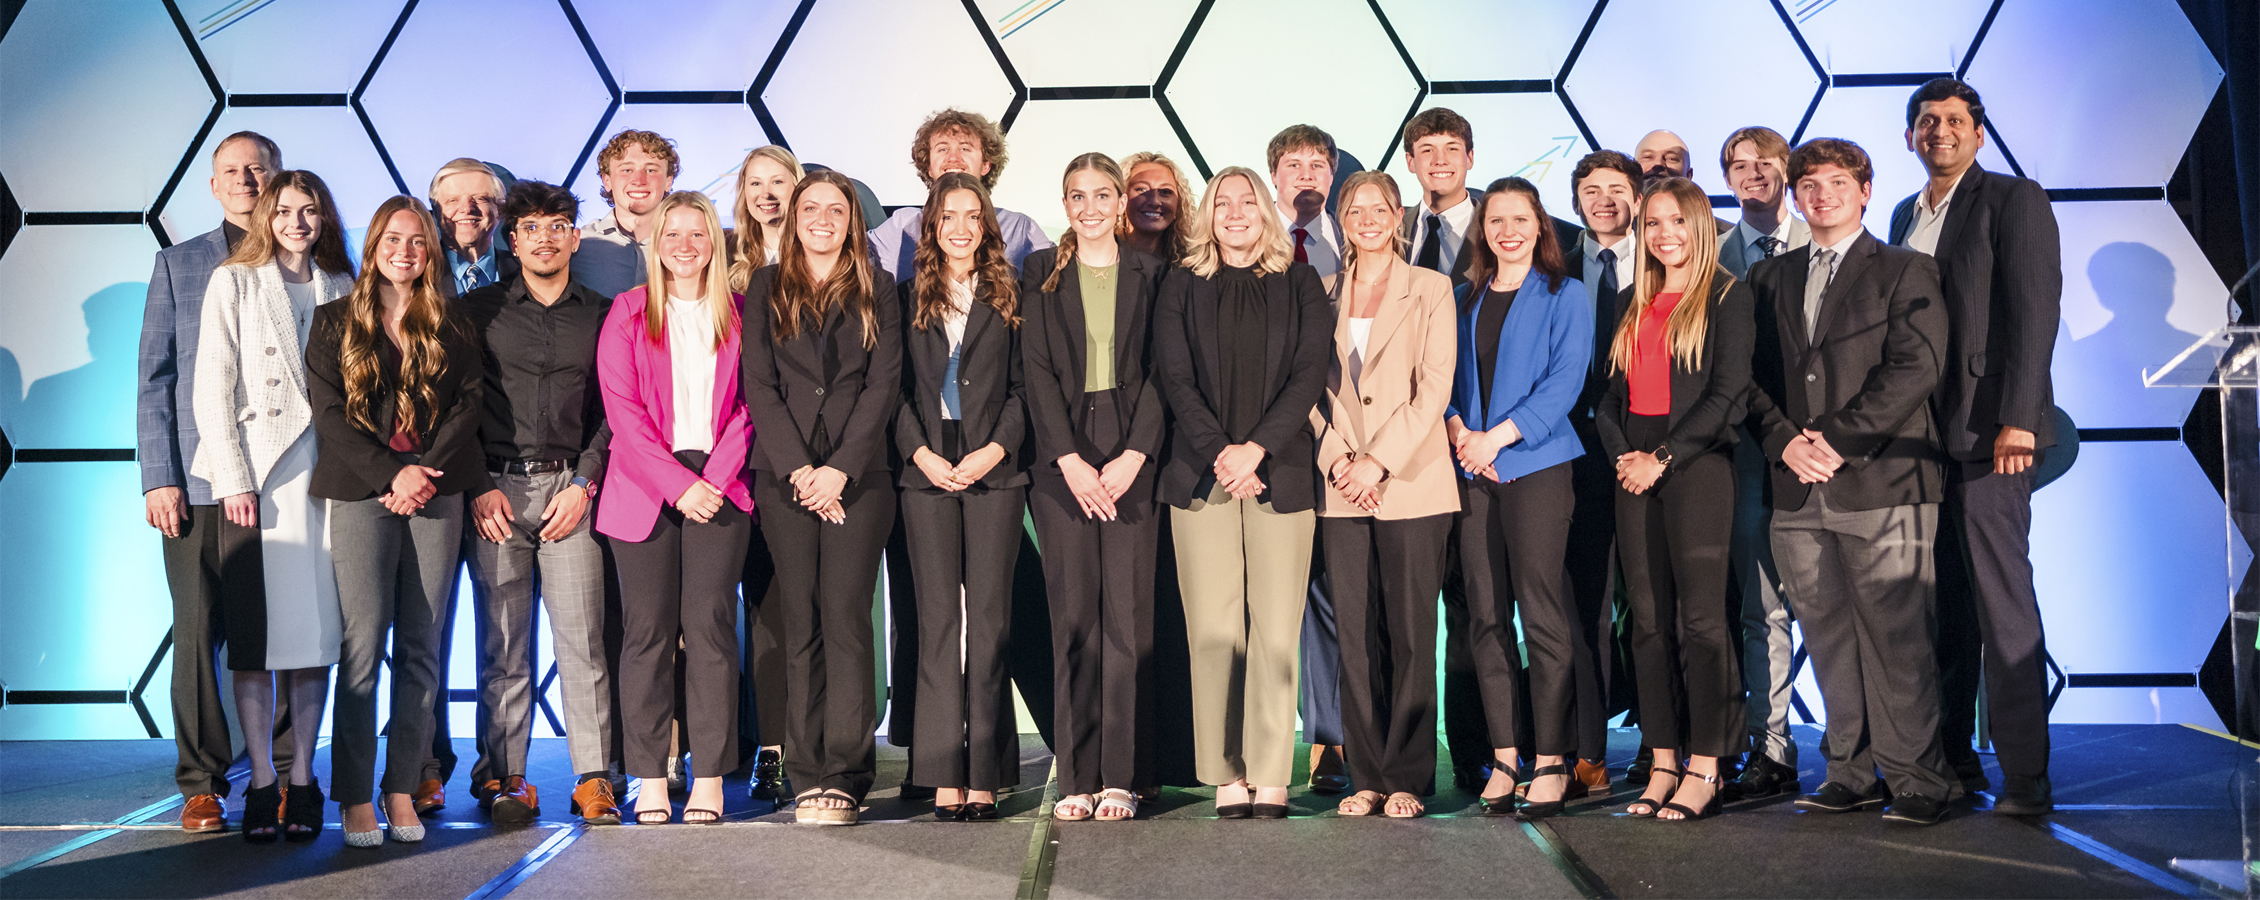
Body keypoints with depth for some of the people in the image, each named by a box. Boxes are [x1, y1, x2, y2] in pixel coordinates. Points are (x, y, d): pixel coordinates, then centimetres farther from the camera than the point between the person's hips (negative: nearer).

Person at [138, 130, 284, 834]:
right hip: (199, 481, 1)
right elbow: (154, 379, 9)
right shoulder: (178, 265, 12)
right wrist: (158, 477, -1)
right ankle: (202, 783, 11)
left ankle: (285, 776, 9)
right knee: (199, 632, 1)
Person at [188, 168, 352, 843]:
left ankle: (303, 781, 8)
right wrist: (235, 479, -8)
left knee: (317, 628, 2)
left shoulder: (341, 288, 14)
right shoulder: (233, 283, 7)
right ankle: (261, 783, 3)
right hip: (255, 472, -2)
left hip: (327, 474, 2)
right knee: (257, 632, -3)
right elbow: (212, 388, 1)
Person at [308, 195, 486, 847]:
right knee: (364, 641, -8)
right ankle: (355, 796, -3)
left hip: (437, 493, 2)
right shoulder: (336, 323, 10)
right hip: (362, 492, -2)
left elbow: (469, 404, 5)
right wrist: (391, 474, -10)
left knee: (421, 646, 1)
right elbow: (329, 414, 2)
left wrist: (427, 473, -8)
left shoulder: (451, 327, 15)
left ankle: (403, 788, 7)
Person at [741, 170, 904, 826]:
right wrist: (798, 468, -8)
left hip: (858, 473, -1)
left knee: (845, 618, -8)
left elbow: (883, 384, 1)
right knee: (801, 624, 1)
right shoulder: (766, 289, 13)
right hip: (785, 475, 1)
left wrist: (839, 468, -9)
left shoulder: (876, 291, 10)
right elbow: (759, 384, 4)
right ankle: (808, 777, 5)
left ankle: (844, 777, -4)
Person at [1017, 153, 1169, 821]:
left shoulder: (1149, 275, 11)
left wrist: (1133, 455, -8)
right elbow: (1037, 370, 2)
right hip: (1062, 459, 0)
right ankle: (1076, 779, 4)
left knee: (1128, 616, -3)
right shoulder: (1041, 274, 10)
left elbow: (1159, 371, 4)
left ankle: (1121, 778, 2)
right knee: (1073, 617, -2)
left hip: (1131, 457, 0)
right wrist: (1070, 461, -8)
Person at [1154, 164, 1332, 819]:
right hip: (1202, 475, 0)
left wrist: (1255, 448, -10)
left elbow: (1310, 373, 2)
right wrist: (1219, 453, -10)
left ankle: (1270, 777, 1)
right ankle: (1226, 776, 3)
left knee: (1276, 628, -4)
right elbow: (1174, 378, 4)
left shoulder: (1300, 286, 11)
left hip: (1281, 472, 0)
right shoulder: (1183, 288, 12)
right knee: (1213, 629, -3)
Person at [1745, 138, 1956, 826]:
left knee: (1897, 639, -4)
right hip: (1799, 488, 4)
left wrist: (1838, 440, -12)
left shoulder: (1906, 272, 6)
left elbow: (1916, 367, -6)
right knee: (1829, 640, 7)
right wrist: (1784, 440, -5)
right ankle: (1852, 775, 16)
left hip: (1881, 483, -4)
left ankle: (1917, 782, 4)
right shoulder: (1769, 278, 18)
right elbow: (1753, 374, 12)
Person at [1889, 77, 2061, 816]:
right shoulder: (1906, 216, 19)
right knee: (1941, 606, 8)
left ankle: (2025, 778, -3)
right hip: (1919, 433, 6)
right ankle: (1951, 761, 16)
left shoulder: (2015, 200, 0)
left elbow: (2034, 311, -9)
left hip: (1986, 432, -6)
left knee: (2002, 602, -8)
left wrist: (2017, 418, -18)